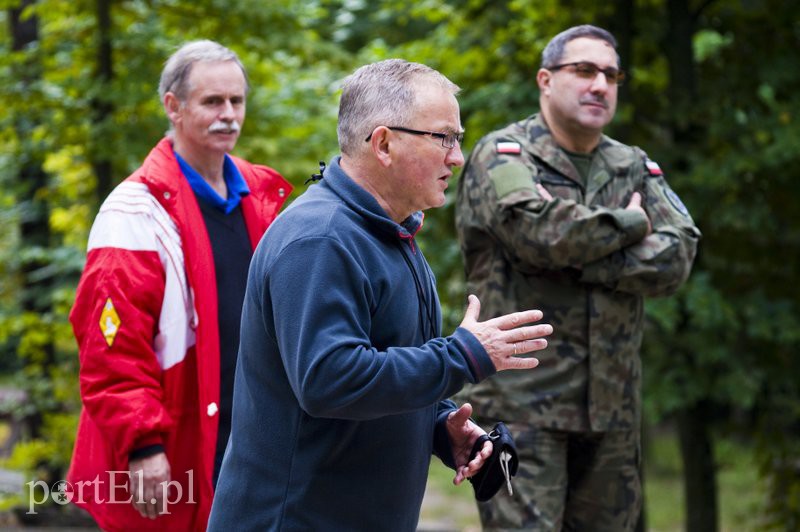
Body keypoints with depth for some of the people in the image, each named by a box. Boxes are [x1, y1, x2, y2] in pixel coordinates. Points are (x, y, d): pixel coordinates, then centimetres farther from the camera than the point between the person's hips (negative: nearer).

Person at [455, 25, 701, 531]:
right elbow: (537, 229, -21)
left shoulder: (635, 168, 15)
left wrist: (582, 258, -13)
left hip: (613, 407, 6)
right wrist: (630, 224, -6)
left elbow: (678, 256, -1)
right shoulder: (503, 155, -1)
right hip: (523, 404, -5)